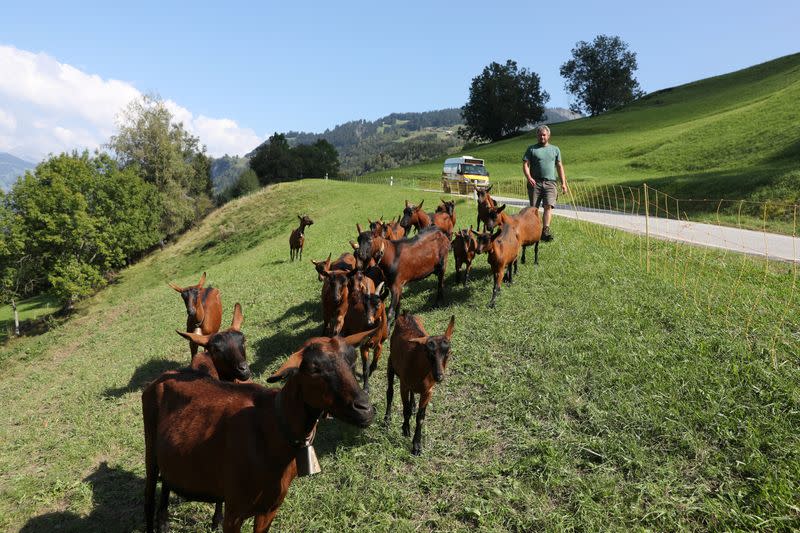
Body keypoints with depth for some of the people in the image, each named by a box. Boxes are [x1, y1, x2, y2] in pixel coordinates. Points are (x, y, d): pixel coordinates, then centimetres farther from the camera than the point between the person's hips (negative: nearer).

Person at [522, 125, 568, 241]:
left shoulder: (555, 149, 18)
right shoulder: (531, 149, 10)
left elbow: (559, 166, 18)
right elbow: (525, 165, 3)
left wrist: (563, 183, 10)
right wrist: (528, 177, -15)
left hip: (550, 183, 1)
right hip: (535, 182, -1)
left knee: (549, 206, -16)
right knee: (534, 208, -1)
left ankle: (545, 230, -24)